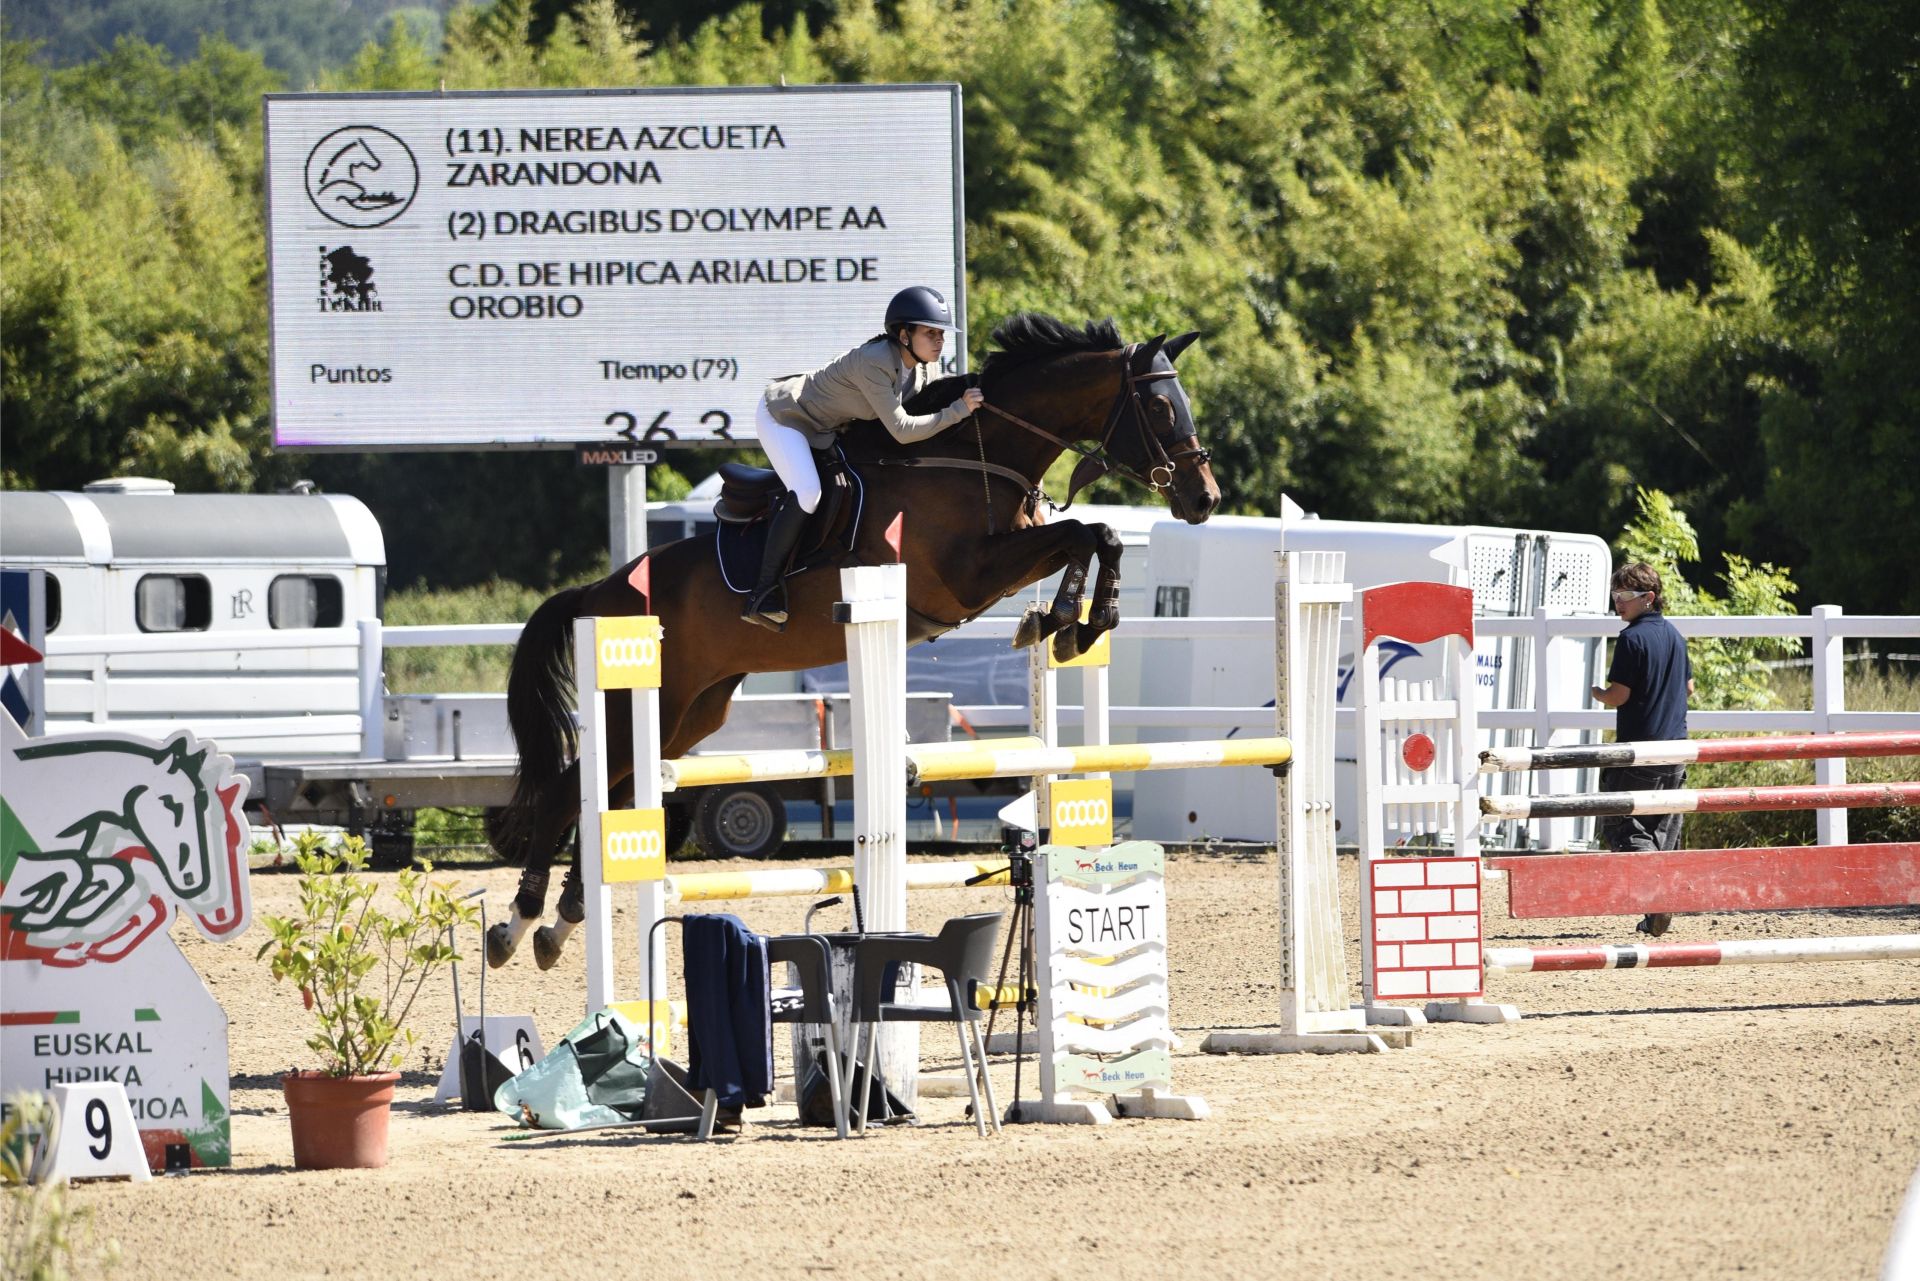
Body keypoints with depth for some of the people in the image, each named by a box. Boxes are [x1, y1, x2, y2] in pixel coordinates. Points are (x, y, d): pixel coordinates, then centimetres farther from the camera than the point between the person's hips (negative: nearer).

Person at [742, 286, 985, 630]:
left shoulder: (926, 366, -8)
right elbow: (902, 430, -36)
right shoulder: (874, 363, -35)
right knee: (806, 494, -27)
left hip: (825, 428, 10)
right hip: (783, 416, -10)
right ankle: (764, 594, -22)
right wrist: (958, 411, -35)